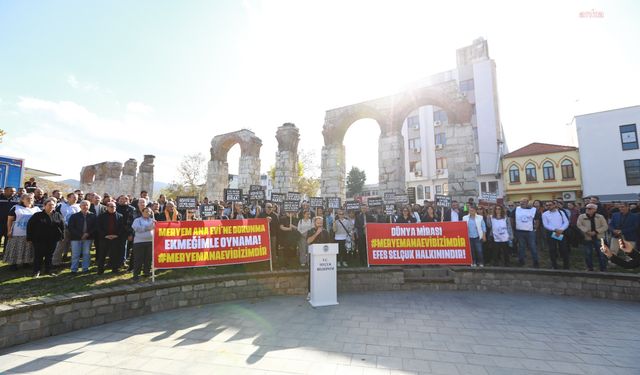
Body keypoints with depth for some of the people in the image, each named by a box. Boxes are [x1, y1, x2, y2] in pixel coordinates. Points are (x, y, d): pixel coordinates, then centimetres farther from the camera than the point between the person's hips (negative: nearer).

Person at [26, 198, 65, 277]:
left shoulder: (58, 215, 5)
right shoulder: (37, 215, 0)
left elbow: (62, 226, 6)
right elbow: (30, 226, -1)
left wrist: (61, 236, 0)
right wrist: (30, 237, -5)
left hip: (52, 240, 2)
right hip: (39, 239, -2)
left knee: (49, 255, 10)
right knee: (38, 255, 2)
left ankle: (48, 270, 21)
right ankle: (36, 271, 15)